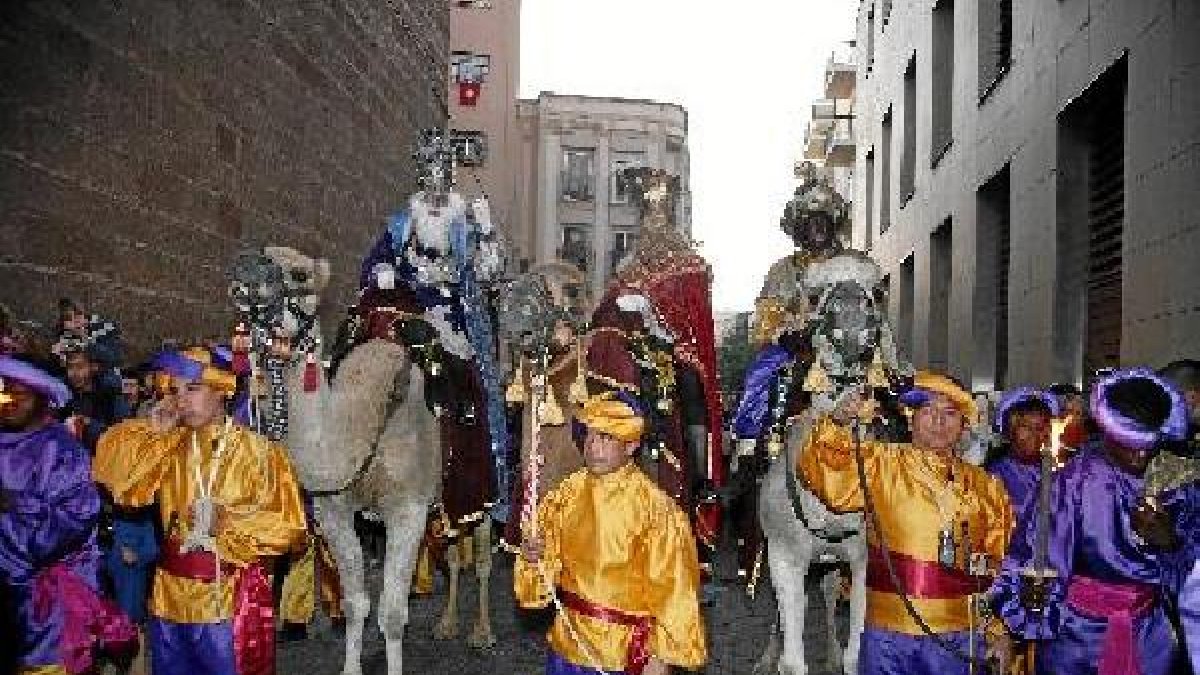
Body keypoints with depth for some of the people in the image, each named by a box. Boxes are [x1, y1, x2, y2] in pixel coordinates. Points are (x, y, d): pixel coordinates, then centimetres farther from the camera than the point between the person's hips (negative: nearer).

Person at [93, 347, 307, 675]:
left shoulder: (259, 451, -8)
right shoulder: (170, 448, 7)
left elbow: (287, 525, -10)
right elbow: (113, 472, 2)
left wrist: (227, 520, -20)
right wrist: (152, 432, -6)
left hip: (229, 604, -4)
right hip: (170, 600, 5)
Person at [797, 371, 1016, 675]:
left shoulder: (987, 488, 9)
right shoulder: (882, 465, -1)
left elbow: (999, 568, 14)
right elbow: (823, 475, -15)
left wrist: (1000, 630, 9)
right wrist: (837, 423, -30)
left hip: (959, 640, 2)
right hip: (888, 635, -2)